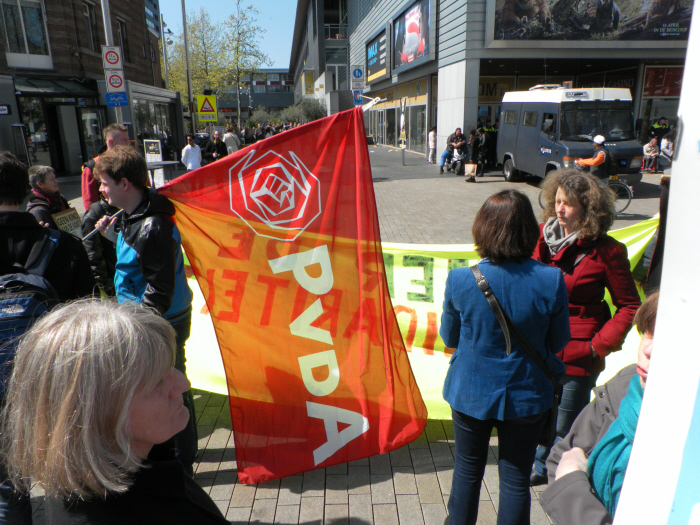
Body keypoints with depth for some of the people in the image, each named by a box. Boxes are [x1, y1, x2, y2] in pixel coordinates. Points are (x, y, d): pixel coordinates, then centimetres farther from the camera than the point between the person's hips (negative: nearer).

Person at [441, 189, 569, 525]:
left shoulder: (460, 280, -19)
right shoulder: (551, 281, -19)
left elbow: (449, 338, -4)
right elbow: (558, 341, -4)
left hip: (471, 393, 0)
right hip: (526, 396, 0)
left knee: (467, 471, 22)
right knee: (516, 478, 18)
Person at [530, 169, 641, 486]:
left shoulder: (606, 251, -12)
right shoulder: (543, 236, 0)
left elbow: (629, 307, -4)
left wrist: (599, 345, -11)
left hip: (576, 356, -5)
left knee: (566, 428, 9)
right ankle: (541, 469, 47)